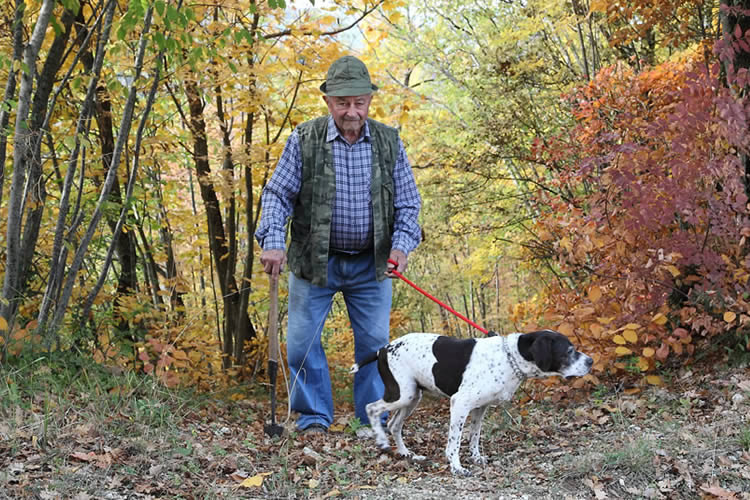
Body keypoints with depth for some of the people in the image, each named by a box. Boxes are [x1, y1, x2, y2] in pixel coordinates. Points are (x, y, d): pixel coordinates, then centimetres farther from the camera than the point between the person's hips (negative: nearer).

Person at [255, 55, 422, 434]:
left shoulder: (389, 143, 0)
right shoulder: (304, 140, -6)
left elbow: (407, 203, 4)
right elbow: (277, 195, -5)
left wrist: (401, 245, -13)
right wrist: (272, 241, -21)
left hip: (371, 264, 1)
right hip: (314, 261, -1)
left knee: (374, 342, 4)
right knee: (303, 340, 1)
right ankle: (314, 417, 16)